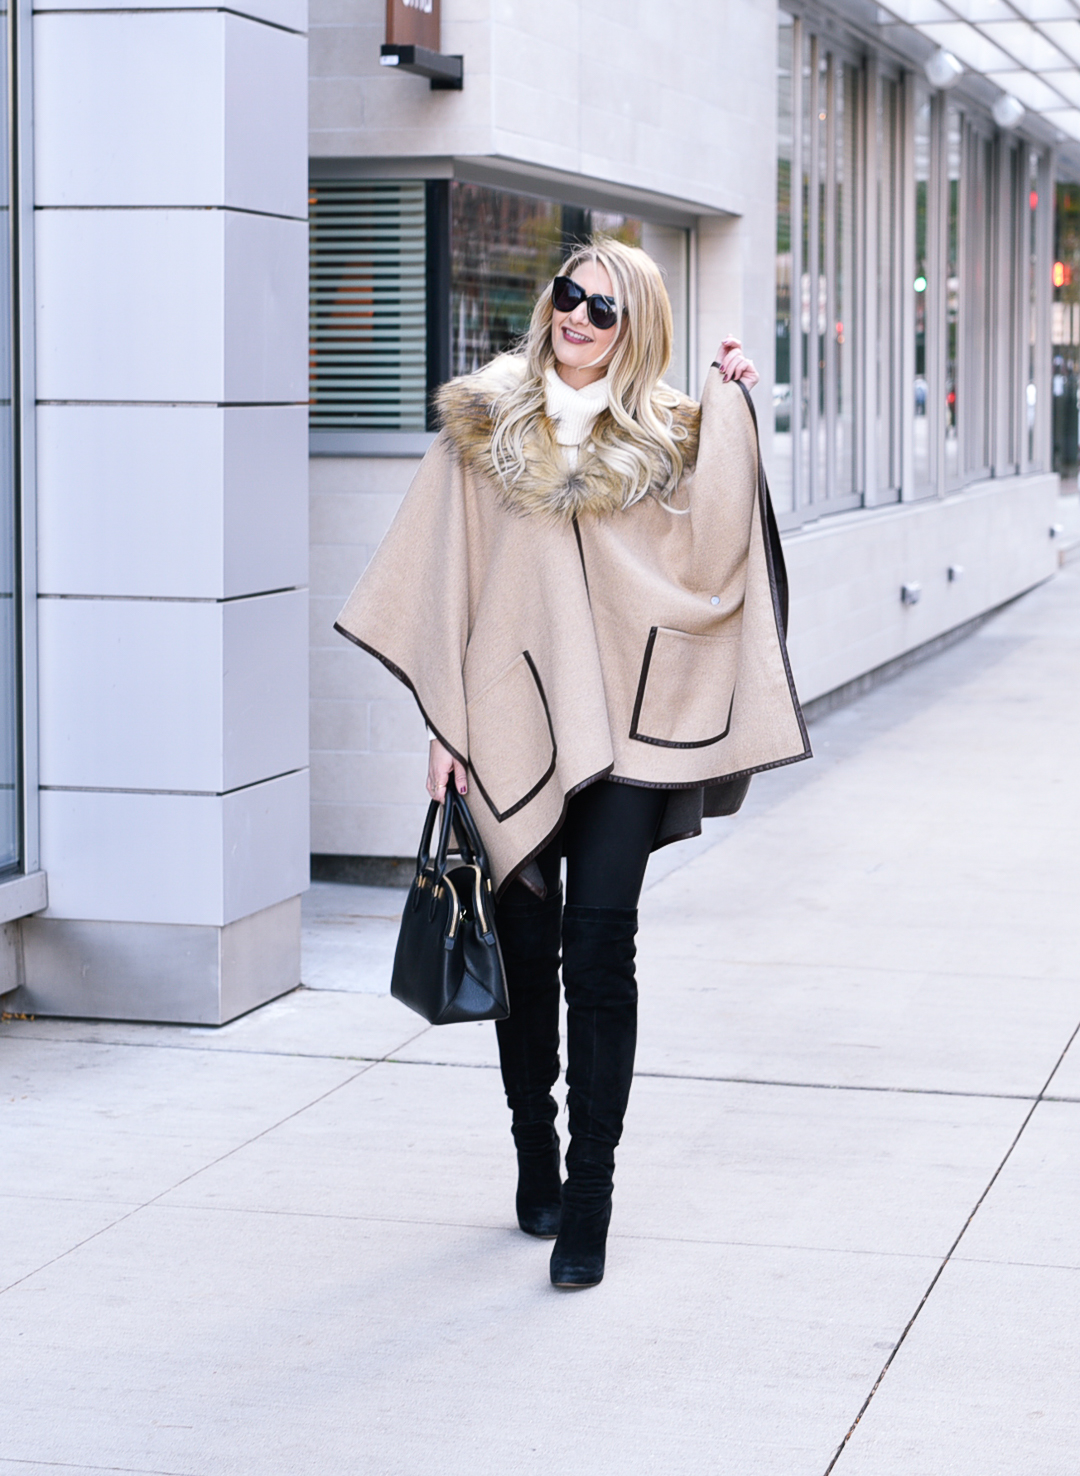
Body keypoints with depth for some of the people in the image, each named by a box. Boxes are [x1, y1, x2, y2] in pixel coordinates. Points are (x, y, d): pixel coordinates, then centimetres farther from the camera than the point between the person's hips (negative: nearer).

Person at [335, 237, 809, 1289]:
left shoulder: (665, 440, 7)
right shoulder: (485, 424, 8)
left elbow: (708, 553, -10)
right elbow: (449, 580, 5)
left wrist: (729, 407, -8)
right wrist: (446, 722, -1)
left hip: (622, 728, -1)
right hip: (514, 720, 1)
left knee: (599, 954, -6)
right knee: (526, 947, 8)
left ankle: (587, 1203, -2)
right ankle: (536, 1164, 26)